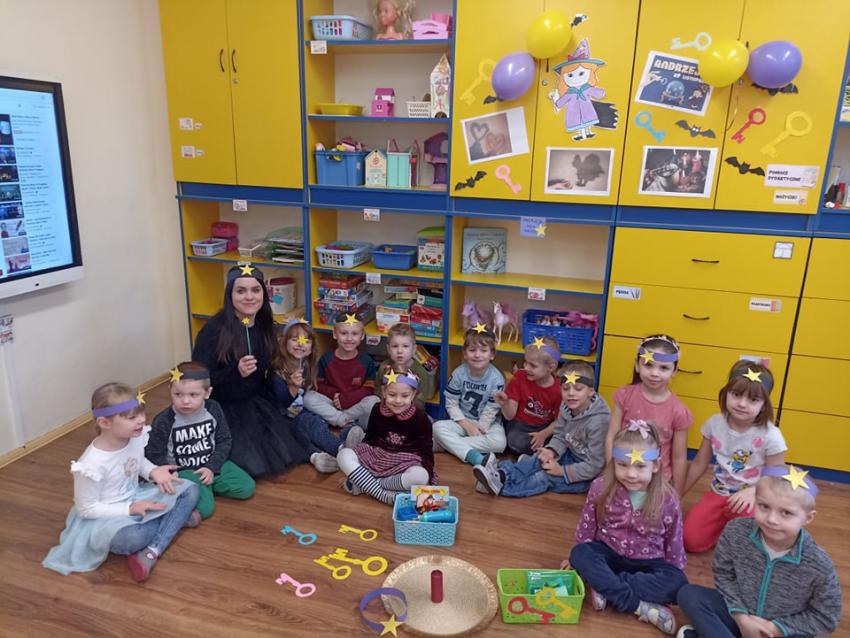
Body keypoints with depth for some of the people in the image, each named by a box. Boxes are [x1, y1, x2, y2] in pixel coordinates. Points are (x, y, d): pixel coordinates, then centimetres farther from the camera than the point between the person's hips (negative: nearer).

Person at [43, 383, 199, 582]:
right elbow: (86, 509, -18)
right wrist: (130, 509, -23)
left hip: (136, 499, 7)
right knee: (131, 538, -40)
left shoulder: (137, 437, -11)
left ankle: (151, 552, -18)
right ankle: (175, 518, -9)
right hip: (104, 516, -7)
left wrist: (153, 471, -10)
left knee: (189, 490, -9)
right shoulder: (92, 464, -28)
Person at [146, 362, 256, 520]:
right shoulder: (163, 422, -16)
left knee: (247, 488, -7)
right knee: (204, 508, -25)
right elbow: (154, 456, -6)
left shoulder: (213, 410, -9)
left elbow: (224, 441, 0)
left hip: (212, 464, 4)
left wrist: (212, 467, -12)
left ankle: (206, 485, 8)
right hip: (182, 471, -4)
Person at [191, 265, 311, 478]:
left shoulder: (265, 326, 0)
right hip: (222, 409, -5)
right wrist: (235, 372, -32)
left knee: (287, 452, -8)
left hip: (254, 405, 5)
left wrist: (267, 404, 11)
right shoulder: (214, 330, -18)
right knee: (251, 464, -16)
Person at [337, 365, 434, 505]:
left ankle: (365, 484, -23)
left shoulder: (420, 418, -12)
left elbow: (426, 450, -8)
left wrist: (428, 478, -17)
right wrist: (360, 457, 9)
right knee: (343, 455, -19)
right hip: (377, 457, 3)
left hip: (406, 462, -3)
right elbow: (369, 439, 10)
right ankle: (382, 494, -26)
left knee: (420, 476, -37)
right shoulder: (378, 411, -3)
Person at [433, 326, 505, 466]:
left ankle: (451, 445, -24)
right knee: (438, 427, -25)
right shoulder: (459, 373, -11)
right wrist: (467, 425, -16)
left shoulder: (497, 379, -16)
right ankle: (475, 456, -35)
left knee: (499, 442, -31)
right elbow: (451, 403, -7)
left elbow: (490, 411, -13)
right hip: (463, 421, 2)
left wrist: (477, 429, -18)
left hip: (487, 423, -1)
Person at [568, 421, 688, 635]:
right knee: (580, 555, -29)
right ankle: (640, 606, -31)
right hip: (609, 555, 0)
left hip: (648, 562, 0)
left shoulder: (667, 499, -15)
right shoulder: (600, 488, -15)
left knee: (678, 583, -29)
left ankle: (607, 588, -25)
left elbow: (674, 541, -1)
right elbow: (586, 526, -1)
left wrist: (675, 571, 3)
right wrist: (580, 557, 6)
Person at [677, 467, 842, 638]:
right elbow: (723, 574, -5)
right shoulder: (736, 532, -20)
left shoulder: (819, 566, -24)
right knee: (689, 594, -16)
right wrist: (741, 616, -15)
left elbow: (826, 618, -10)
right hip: (739, 615, 2)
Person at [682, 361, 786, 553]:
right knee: (691, 540, -12)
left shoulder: (770, 436, -19)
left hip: (751, 499, -2)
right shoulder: (714, 423, -8)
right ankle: (726, 524, 17)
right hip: (718, 495, 3)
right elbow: (698, 465, 3)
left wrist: (753, 491, -31)